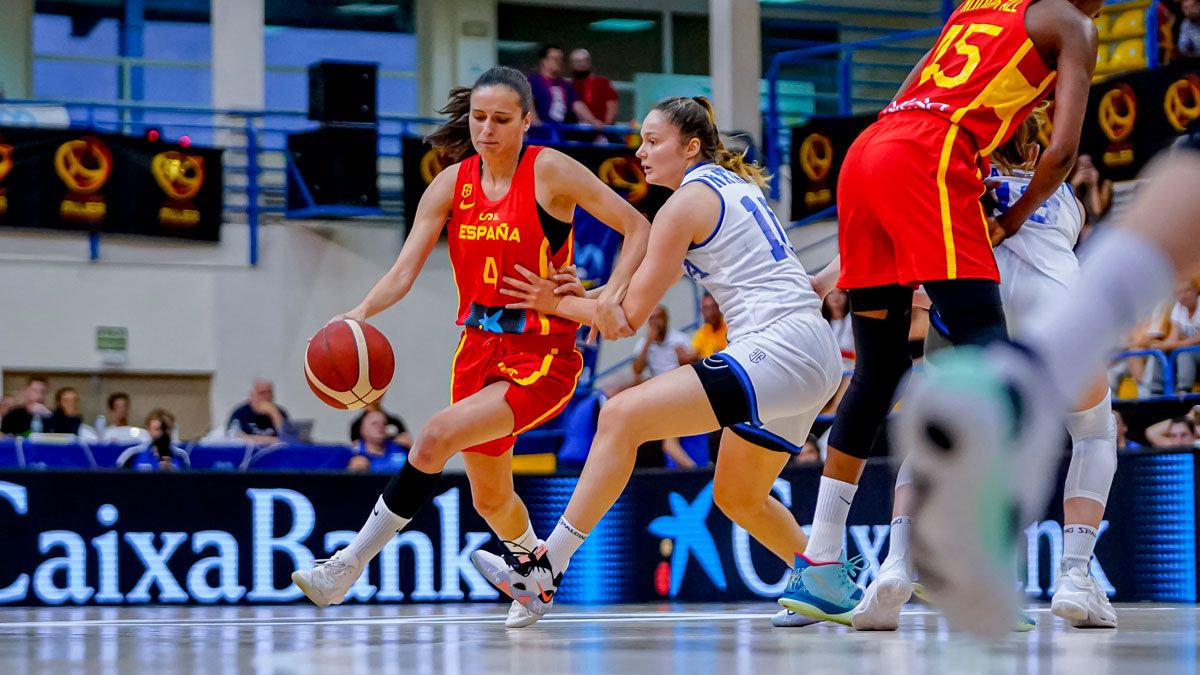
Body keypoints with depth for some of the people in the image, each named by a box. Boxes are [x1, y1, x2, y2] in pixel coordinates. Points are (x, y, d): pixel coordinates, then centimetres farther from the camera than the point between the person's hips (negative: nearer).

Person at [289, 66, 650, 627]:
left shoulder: (550, 171, -11)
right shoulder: (452, 184, 1)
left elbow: (638, 229, -10)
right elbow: (405, 271, -5)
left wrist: (611, 294, -25)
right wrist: (358, 316, -24)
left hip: (543, 356, -6)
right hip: (478, 350, 6)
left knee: (438, 435, -26)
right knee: (490, 499, 16)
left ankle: (351, 565, -17)